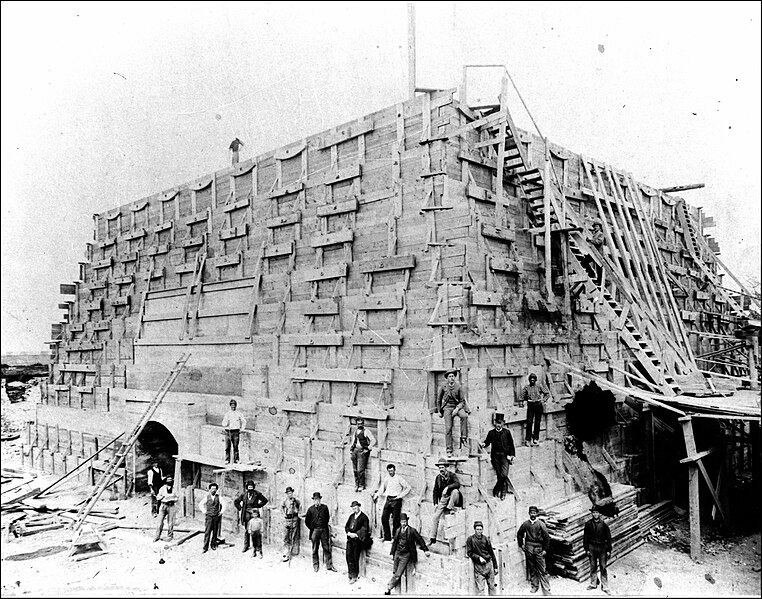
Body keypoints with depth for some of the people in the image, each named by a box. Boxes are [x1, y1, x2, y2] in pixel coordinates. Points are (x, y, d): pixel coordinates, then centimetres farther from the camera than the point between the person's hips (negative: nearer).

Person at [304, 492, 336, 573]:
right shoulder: (311, 509, -2)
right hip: (315, 530, -1)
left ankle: (329, 565, 10)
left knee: (327, 548, 3)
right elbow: (307, 521, 6)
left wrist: (325, 526, 10)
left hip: (324, 530, 1)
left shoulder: (325, 507, 1)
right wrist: (312, 528, 6)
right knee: (315, 549, 7)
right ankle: (316, 565, 20)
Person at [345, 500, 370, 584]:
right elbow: (346, 526, 15)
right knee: (348, 555, -1)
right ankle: (351, 571, 13)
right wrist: (348, 532, -4)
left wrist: (355, 534, -17)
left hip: (357, 539, -5)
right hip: (350, 538, 5)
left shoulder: (364, 517, -6)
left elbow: (364, 529, -12)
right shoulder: (351, 516, 13)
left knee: (355, 558, -1)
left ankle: (354, 576, 8)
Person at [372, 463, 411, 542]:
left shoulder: (399, 479, -4)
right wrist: (376, 495, 6)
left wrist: (400, 495, -9)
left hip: (396, 500, -5)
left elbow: (408, 487, -4)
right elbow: (382, 489, 21)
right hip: (388, 499, 5)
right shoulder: (386, 479, 10)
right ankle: (387, 537, 11)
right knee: (384, 518, -1)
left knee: (396, 519, -5)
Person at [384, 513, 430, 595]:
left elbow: (420, 540, -3)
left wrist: (425, 550, -4)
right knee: (394, 572, 9)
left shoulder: (412, 531, -9)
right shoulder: (398, 530, 6)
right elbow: (395, 541, 13)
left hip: (405, 555, -5)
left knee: (398, 575, -8)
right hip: (397, 553, 5)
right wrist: (392, 553, 10)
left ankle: (388, 588, 0)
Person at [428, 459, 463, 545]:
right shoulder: (438, 478, 5)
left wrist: (447, 487, -36)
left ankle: (450, 507, -18)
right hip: (443, 499, 3)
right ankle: (432, 538, -4)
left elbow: (457, 484, -26)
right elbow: (435, 491, 11)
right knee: (435, 517, -10)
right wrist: (435, 504, 1)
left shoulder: (452, 475, -7)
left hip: (453, 499, -3)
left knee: (455, 490, -35)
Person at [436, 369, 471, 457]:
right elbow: (439, 399, 13)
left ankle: (464, 437, -28)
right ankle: (449, 450, -10)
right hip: (447, 408, 0)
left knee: (464, 416, -34)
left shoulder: (458, 387, -4)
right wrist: (439, 411, 13)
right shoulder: (443, 387, -1)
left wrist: (457, 409, -16)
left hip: (457, 406, 0)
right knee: (448, 428, -14)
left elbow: (462, 401, -1)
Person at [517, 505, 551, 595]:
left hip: (539, 549, -3)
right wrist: (521, 545, 11)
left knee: (542, 570, -3)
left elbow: (547, 537, -5)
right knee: (532, 569, 11)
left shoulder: (541, 524, -8)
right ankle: (534, 586, 26)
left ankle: (546, 590, 1)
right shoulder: (525, 524, 1)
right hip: (528, 549, 3)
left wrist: (545, 549, -6)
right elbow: (519, 534, 15)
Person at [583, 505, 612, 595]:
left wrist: (609, 550, -4)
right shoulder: (588, 524, -4)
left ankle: (605, 587, 13)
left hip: (602, 548, -2)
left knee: (603, 567, 1)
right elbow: (585, 537, 2)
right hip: (592, 547, 2)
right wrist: (586, 549, 0)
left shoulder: (604, 524, -9)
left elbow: (608, 537, -3)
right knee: (593, 567, 13)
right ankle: (593, 584, 28)